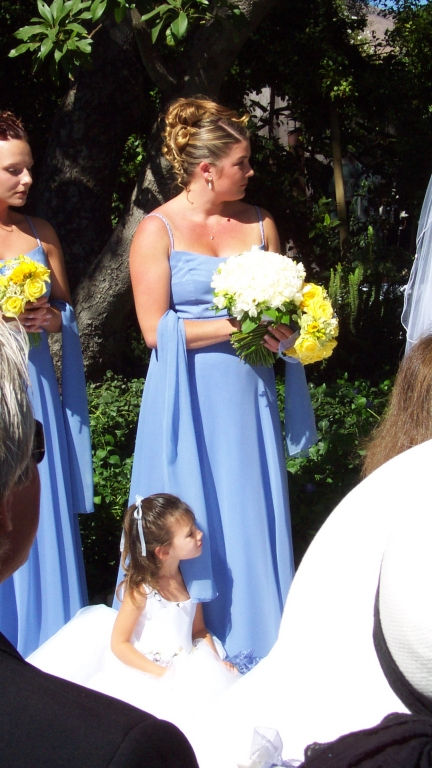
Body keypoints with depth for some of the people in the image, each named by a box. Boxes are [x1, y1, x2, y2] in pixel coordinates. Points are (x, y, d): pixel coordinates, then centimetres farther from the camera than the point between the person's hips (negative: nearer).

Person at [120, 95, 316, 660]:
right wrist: (234, 325, -16)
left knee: (252, 520, 6)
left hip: (247, 398, 4)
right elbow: (155, 328, -11)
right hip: (189, 402, -4)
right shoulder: (157, 231, -5)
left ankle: (253, 649, 16)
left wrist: (282, 326, -7)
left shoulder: (260, 224, 8)